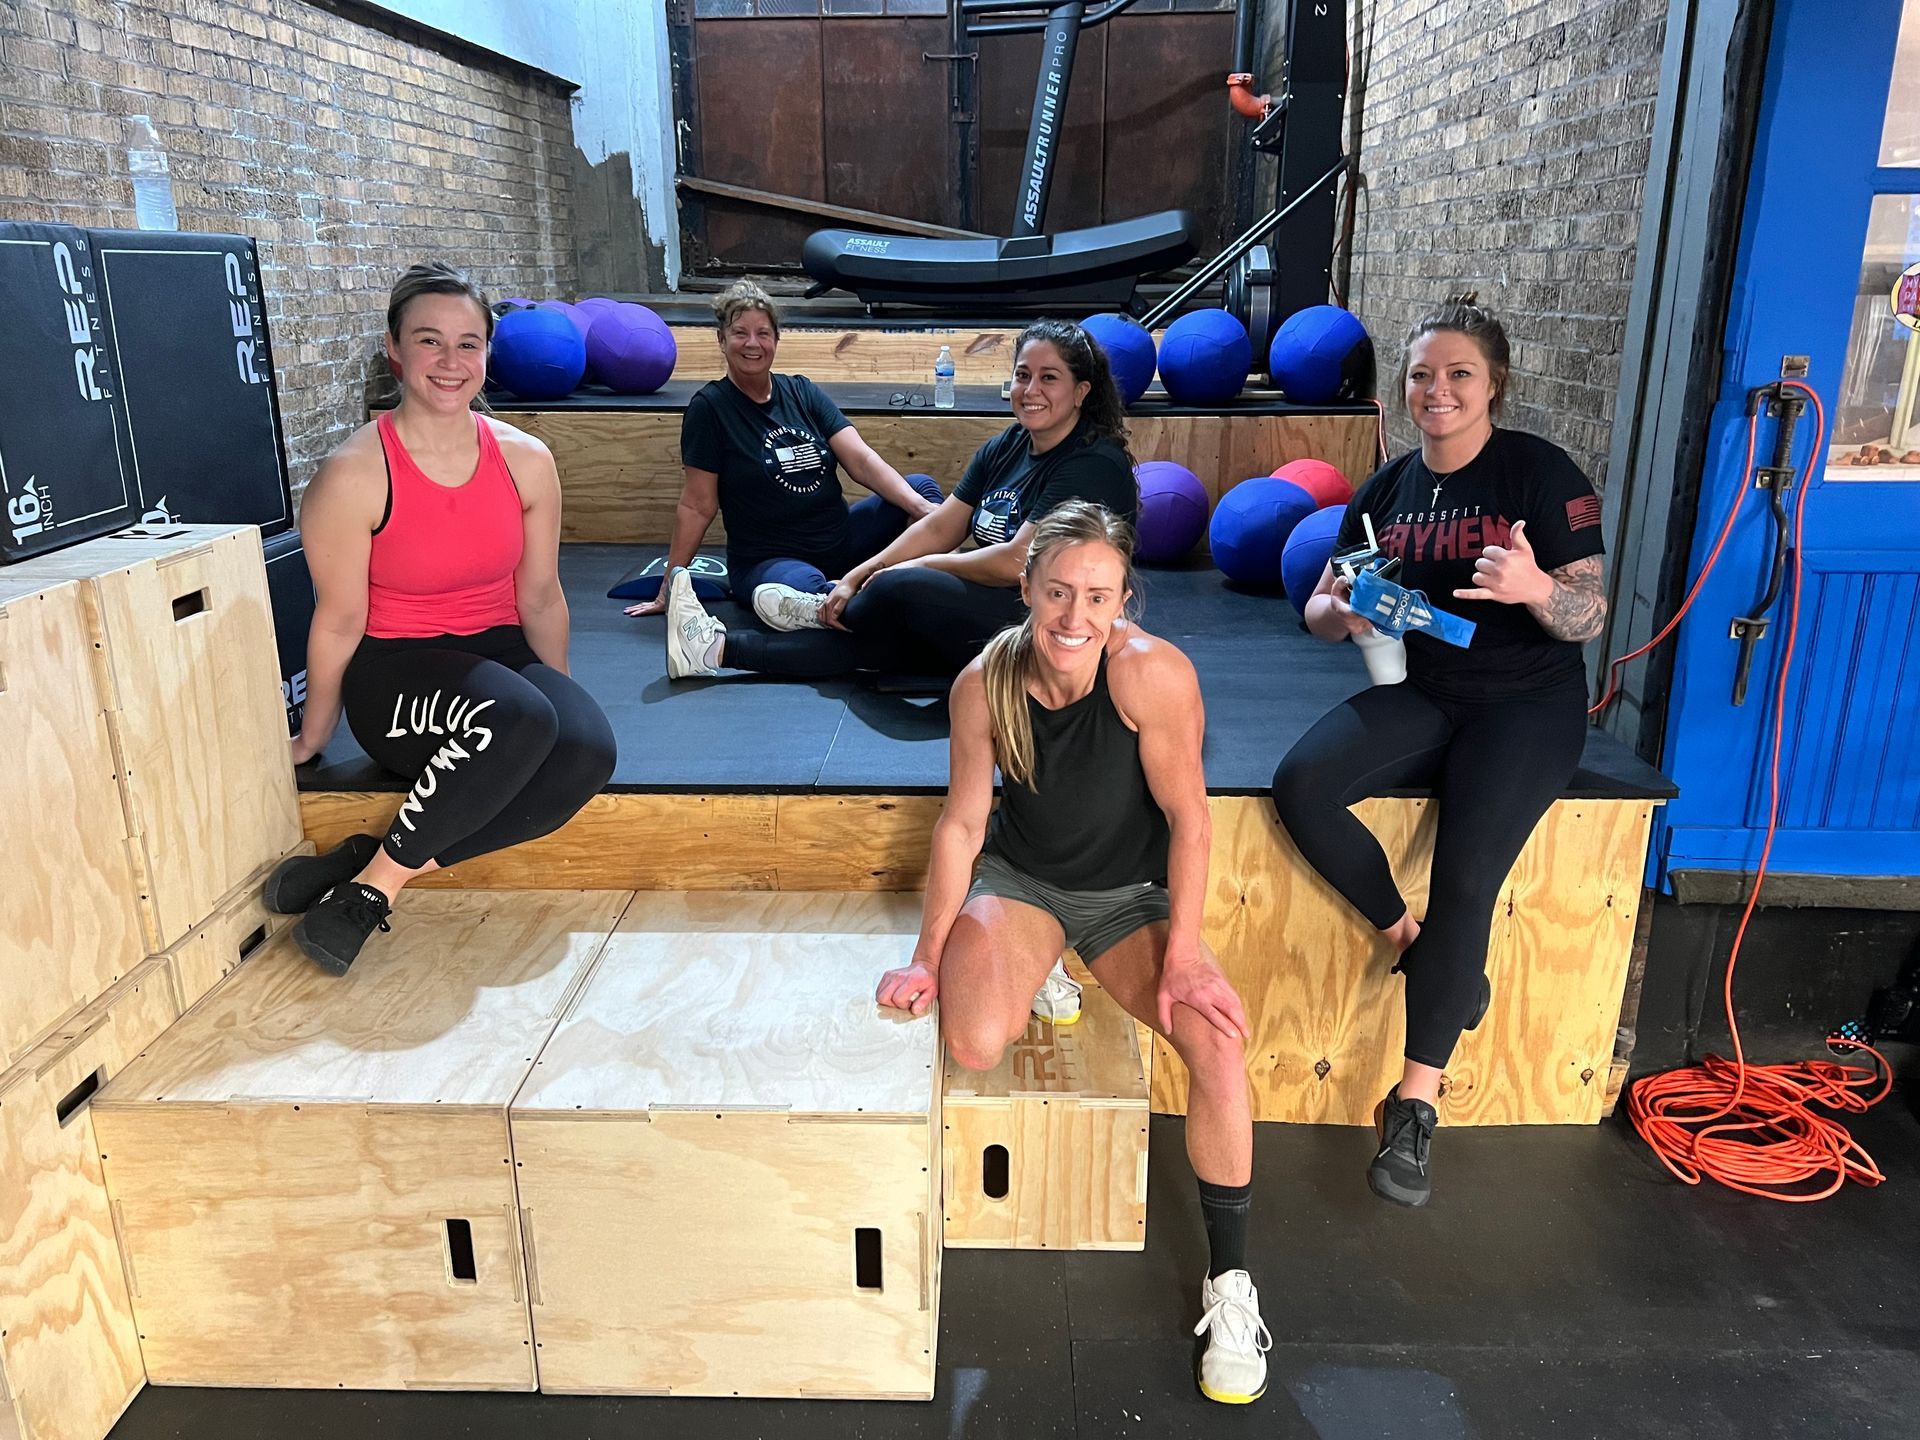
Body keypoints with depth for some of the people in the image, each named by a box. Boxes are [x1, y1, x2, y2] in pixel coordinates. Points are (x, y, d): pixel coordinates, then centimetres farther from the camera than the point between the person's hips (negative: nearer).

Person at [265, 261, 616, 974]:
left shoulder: (526, 460, -1)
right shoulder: (354, 475, -14)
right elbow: (339, 622, -6)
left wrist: (562, 699, 15)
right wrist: (314, 737, 6)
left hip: (500, 654, 5)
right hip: (394, 675, -5)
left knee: (589, 748, -27)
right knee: (516, 718, -36)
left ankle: (379, 869, -17)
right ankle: (378, 883, -17)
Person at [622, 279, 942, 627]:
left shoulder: (802, 392, 7)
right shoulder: (709, 406, -5)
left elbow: (862, 460, -3)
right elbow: (697, 506, -5)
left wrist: (920, 506, -19)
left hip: (840, 539, 6)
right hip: (765, 559, -6)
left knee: (921, 487, -13)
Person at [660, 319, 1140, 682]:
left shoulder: (1094, 465, -16)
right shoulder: (1005, 447, 10)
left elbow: (1018, 562, -22)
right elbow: (938, 527, 7)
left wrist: (922, 566, -10)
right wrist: (855, 579, -3)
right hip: (989, 617, 8)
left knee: (900, 591, -20)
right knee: (878, 637, -10)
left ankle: (822, 612, 12)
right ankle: (718, 649, -7)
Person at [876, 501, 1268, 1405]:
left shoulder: (1153, 672, -27)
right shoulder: (985, 683, -18)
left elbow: (1188, 820, -18)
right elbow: (962, 821, -7)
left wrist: (1182, 954, -18)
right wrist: (929, 957, -8)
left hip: (1132, 892, -1)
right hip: (1019, 879, 1)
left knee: (1220, 1045, -23)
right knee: (974, 1045, -26)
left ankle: (1229, 1284, -2)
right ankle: (1034, 976, 13)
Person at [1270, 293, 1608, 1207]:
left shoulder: (1541, 472, -5)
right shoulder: (1390, 487, 9)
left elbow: (1590, 617, -10)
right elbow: (1318, 611, 10)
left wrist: (1535, 587, -32)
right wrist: (1343, 612, -15)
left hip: (1527, 703, -4)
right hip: (1419, 693, 4)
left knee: (1464, 878, -23)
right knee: (1299, 786, -24)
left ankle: (1415, 1106, -9)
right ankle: (1414, 945, -3)